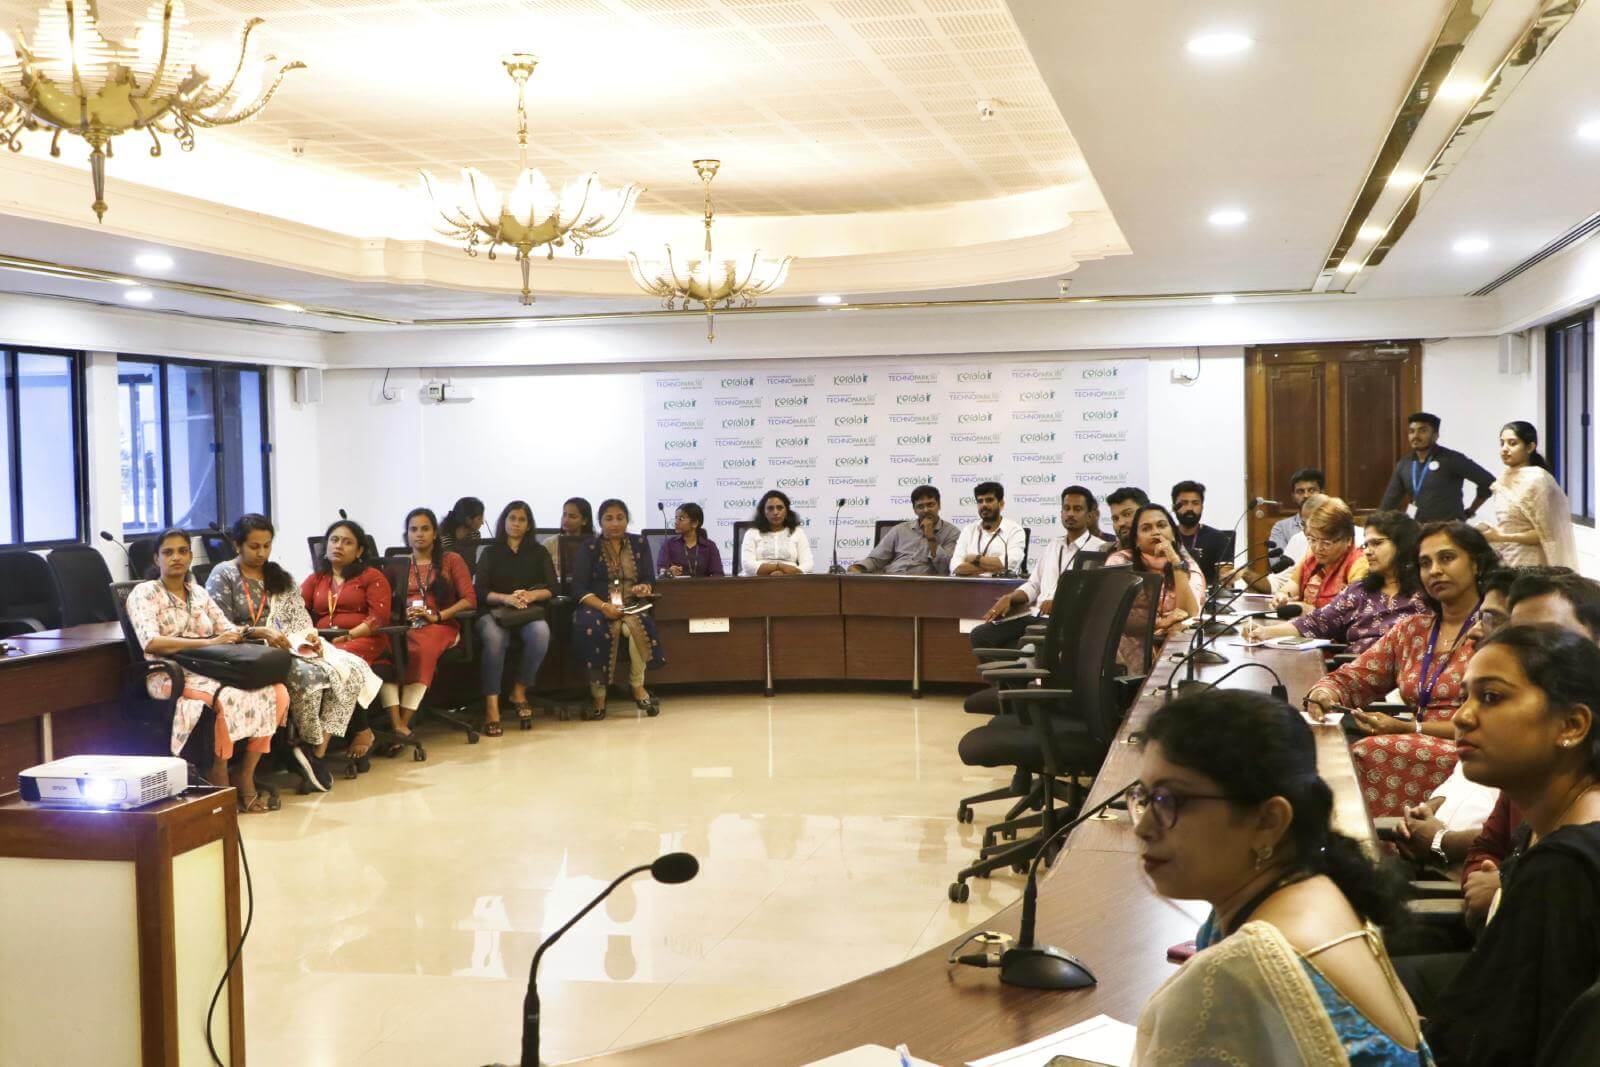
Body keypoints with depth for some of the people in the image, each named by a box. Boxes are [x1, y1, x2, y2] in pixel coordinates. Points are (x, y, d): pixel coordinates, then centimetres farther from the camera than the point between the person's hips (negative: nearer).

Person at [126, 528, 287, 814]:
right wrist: (208, 642, -22)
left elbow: (229, 631, 19)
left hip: (210, 669, 6)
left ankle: (245, 777, -12)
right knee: (230, 696, -36)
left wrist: (258, 631, -3)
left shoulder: (198, 593, 20)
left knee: (276, 691, -20)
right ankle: (219, 778, -18)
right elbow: (150, 643, -15)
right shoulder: (145, 593, 1)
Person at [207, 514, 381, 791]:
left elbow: (300, 617, 18)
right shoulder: (223, 575, 4)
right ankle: (313, 747, -17)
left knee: (351, 669, -21)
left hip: (293, 646, 6)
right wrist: (262, 632, -19)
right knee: (308, 675, -36)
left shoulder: (279, 576, 23)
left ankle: (317, 751, -27)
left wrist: (310, 634, -5)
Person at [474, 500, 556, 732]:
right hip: (494, 612, -1)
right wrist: (506, 598, -15)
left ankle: (519, 692, -19)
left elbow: (552, 588, 7)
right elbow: (480, 591, 4)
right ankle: (491, 705, -39)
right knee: (494, 637, -37)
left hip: (529, 612, 1)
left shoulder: (538, 552, 18)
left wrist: (530, 595, -14)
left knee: (541, 632, -35)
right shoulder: (491, 553, 16)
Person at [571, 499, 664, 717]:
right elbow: (579, 588, -3)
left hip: (631, 607, 2)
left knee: (637, 624, -35)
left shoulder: (639, 544, 14)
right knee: (592, 628, -37)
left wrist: (645, 588, -15)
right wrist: (603, 606, -20)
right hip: (597, 607, -2)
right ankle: (598, 695, -26)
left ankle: (638, 686, -18)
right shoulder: (588, 548, 5)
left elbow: (648, 579, 11)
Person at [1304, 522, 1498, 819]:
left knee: (1369, 754, -31)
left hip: (1469, 753, -5)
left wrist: (1408, 728, -16)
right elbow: (1351, 678, 18)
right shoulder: (1411, 629, 20)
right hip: (1421, 751, 5)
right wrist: (1324, 693, -7)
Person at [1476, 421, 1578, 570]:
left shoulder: (1536, 480, -15)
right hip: (1505, 562, 7)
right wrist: (1493, 532, 4)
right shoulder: (1504, 477, 8)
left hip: (1529, 566, -7)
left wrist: (1502, 537, -19)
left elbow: (1546, 534, -16)